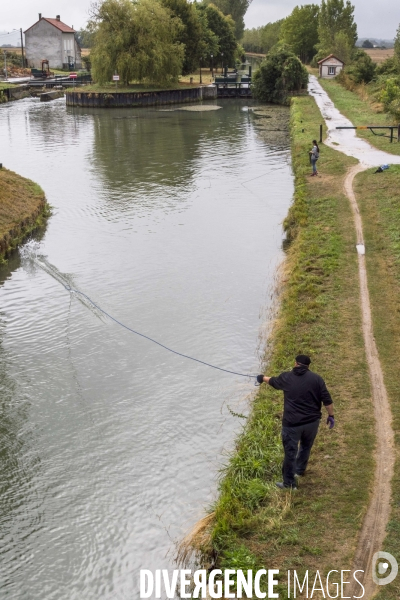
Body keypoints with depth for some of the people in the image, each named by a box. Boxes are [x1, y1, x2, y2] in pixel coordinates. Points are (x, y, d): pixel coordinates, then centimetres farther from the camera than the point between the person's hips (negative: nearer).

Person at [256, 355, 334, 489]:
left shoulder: (286, 377, -1)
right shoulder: (316, 379, -2)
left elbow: (273, 381, 20)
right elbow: (327, 400, -4)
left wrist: (263, 378, 40)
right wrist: (331, 415, 8)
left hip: (292, 423, -2)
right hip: (312, 421, 2)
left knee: (290, 452, 6)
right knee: (306, 447, 25)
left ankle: (289, 483, 14)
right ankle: (299, 470, 44)